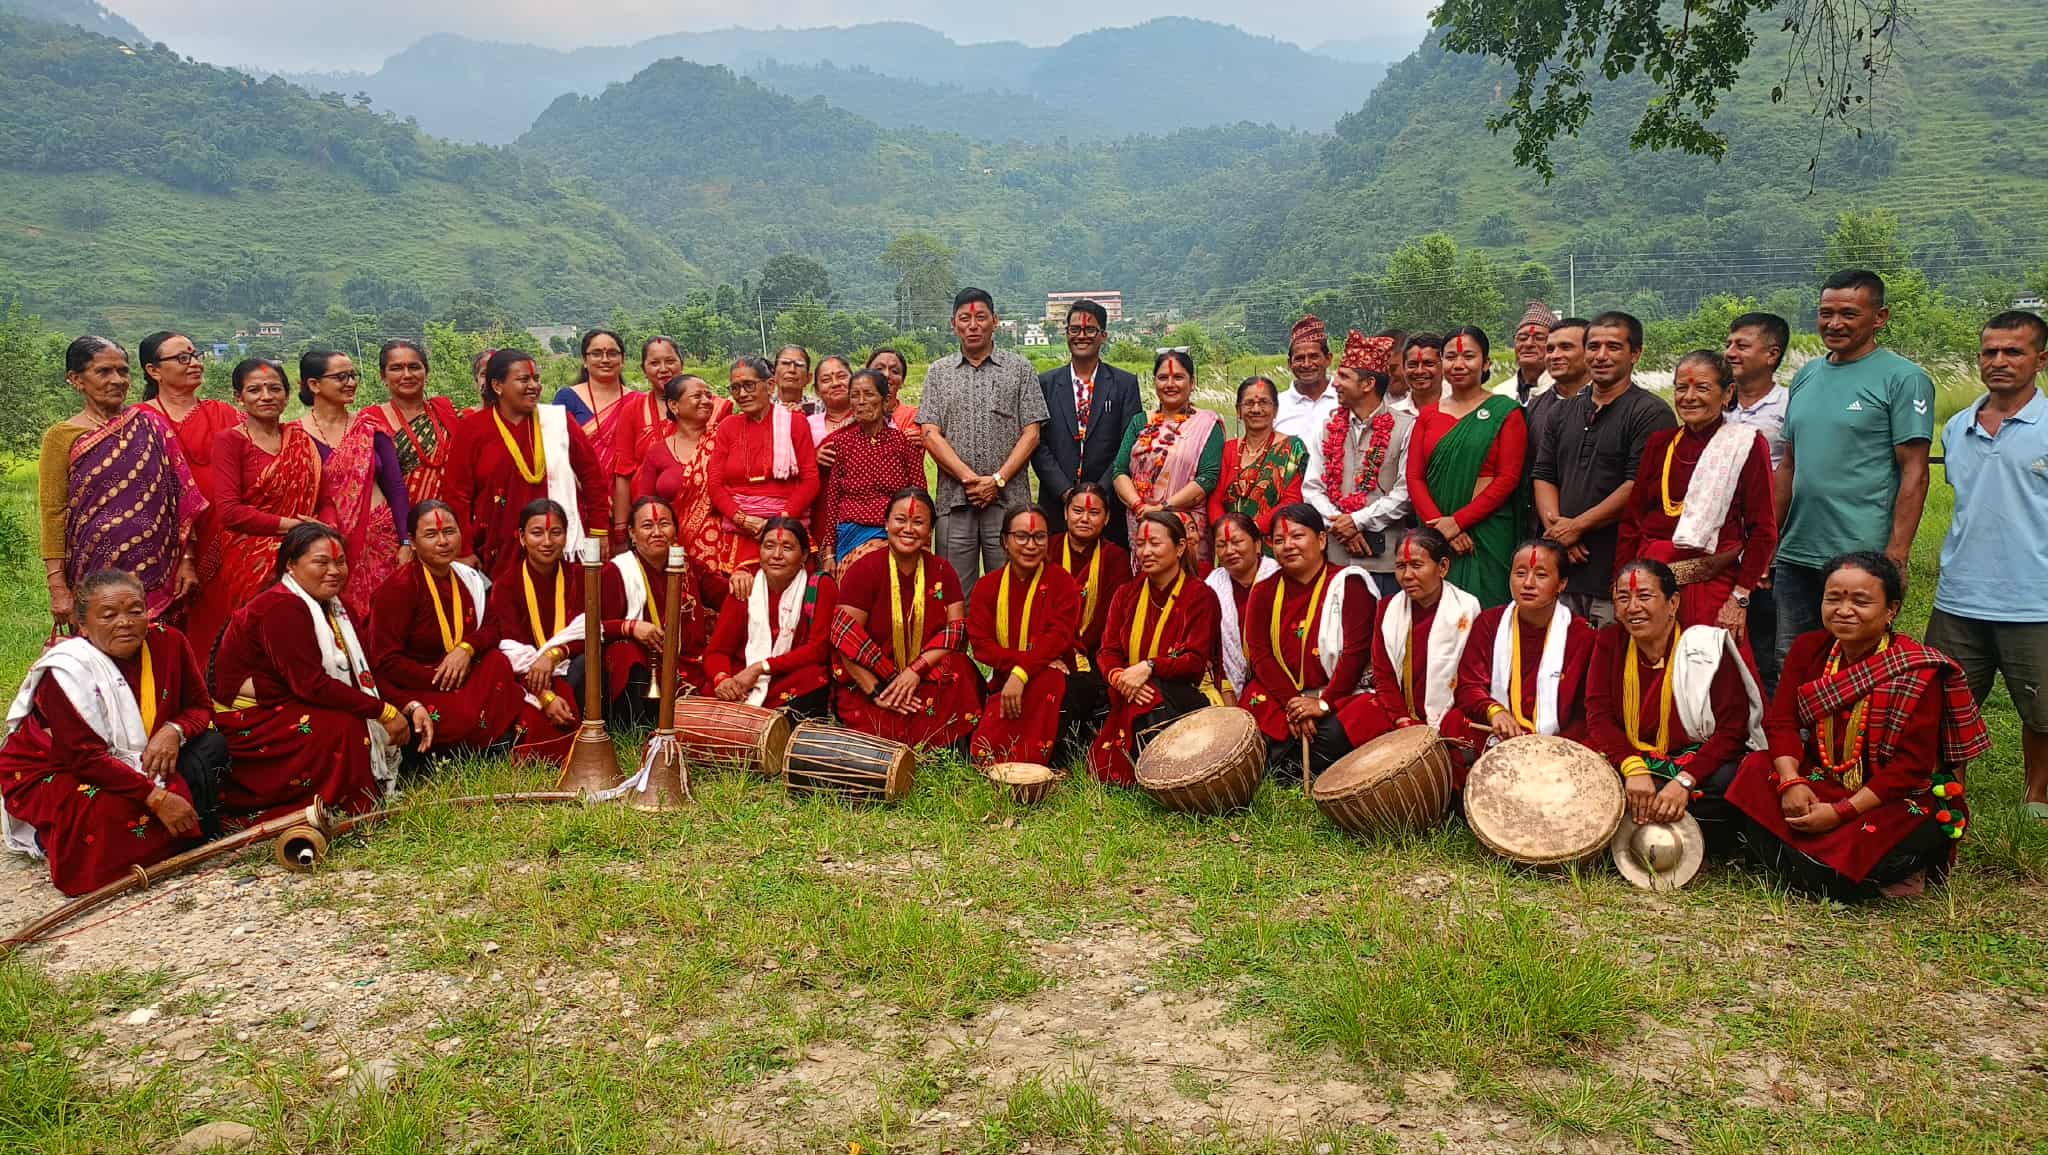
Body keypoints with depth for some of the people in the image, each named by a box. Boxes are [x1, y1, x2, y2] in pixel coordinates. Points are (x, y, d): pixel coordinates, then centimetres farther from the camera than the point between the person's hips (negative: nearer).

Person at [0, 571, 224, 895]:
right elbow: (85, 758, -29)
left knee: (212, 746, -11)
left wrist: (174, 731, -23)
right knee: (117, 814, -35)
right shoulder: (67, 670, -24)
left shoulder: (168, 642, -9)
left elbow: (199, 707, 2)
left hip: (135, 766, 6)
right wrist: (156, 797, -35)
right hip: (57, 775, -6)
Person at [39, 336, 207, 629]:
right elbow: (53, 515, -2)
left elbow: (178, 495, 7)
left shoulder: (150, 424, 7)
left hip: (157, 569, 2)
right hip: (97, 569, -2)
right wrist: (58, 589, -8)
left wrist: (187, 558, 0)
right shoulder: (62, 437, 1)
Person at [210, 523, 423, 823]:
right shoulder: (281, 607, -20)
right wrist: (385, 712, -25)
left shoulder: (333, 609, 9)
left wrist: (409, 707, -12)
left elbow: (364, 678, 4)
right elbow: (312, 684, -27)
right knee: (346, 728, -29)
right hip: (247, 723, -9)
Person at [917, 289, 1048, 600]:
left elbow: (1031, 433, 2)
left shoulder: (1020, 370, 8)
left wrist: (998, 480, -10)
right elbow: (931, 434, 3)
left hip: (1008, 499, -1)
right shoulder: (938, 372, 12)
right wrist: (969, 477, -10)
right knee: (955, 593, 3)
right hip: (954, 499, 1)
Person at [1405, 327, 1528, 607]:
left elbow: (1508, 478, -6)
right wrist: (1440, 524, -9)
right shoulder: (1428, 414, 12)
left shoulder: (1505, 412, 1)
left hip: (1487, 533, -3)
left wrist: (1458, 520, -13)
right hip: (1435, 535, 3)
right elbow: (1414, 477, 6)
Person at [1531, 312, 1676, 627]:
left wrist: (1576, 525, -11)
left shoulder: (1651, 413, -4)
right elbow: (1543, 475, 15)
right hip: (1563, 567, 6)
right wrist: (1556, 526, -3)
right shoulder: (1565, 412, 18)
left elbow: (1638, 486, -14)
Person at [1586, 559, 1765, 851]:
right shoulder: (1609, 642, 0)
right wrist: (1633, 769, -26)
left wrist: (1685, 782, -30)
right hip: (1627, 759, 3)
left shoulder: (1709, 646, -10)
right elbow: (1599, 717, -7)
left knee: (1727, 782, -36)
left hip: (1699, 761, -2)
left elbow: (1732, 730, -16)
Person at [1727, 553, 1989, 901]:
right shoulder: (1809, 649, 1)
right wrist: (1791, 782, -24)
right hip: (1823, 784, 6)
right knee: (1755, 771, -20)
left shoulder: (1919, 673, -15)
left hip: (1903, 800, -6)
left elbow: (1912, 766, -19)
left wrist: (1841, 812, -25)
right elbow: (1781, 722, -4)